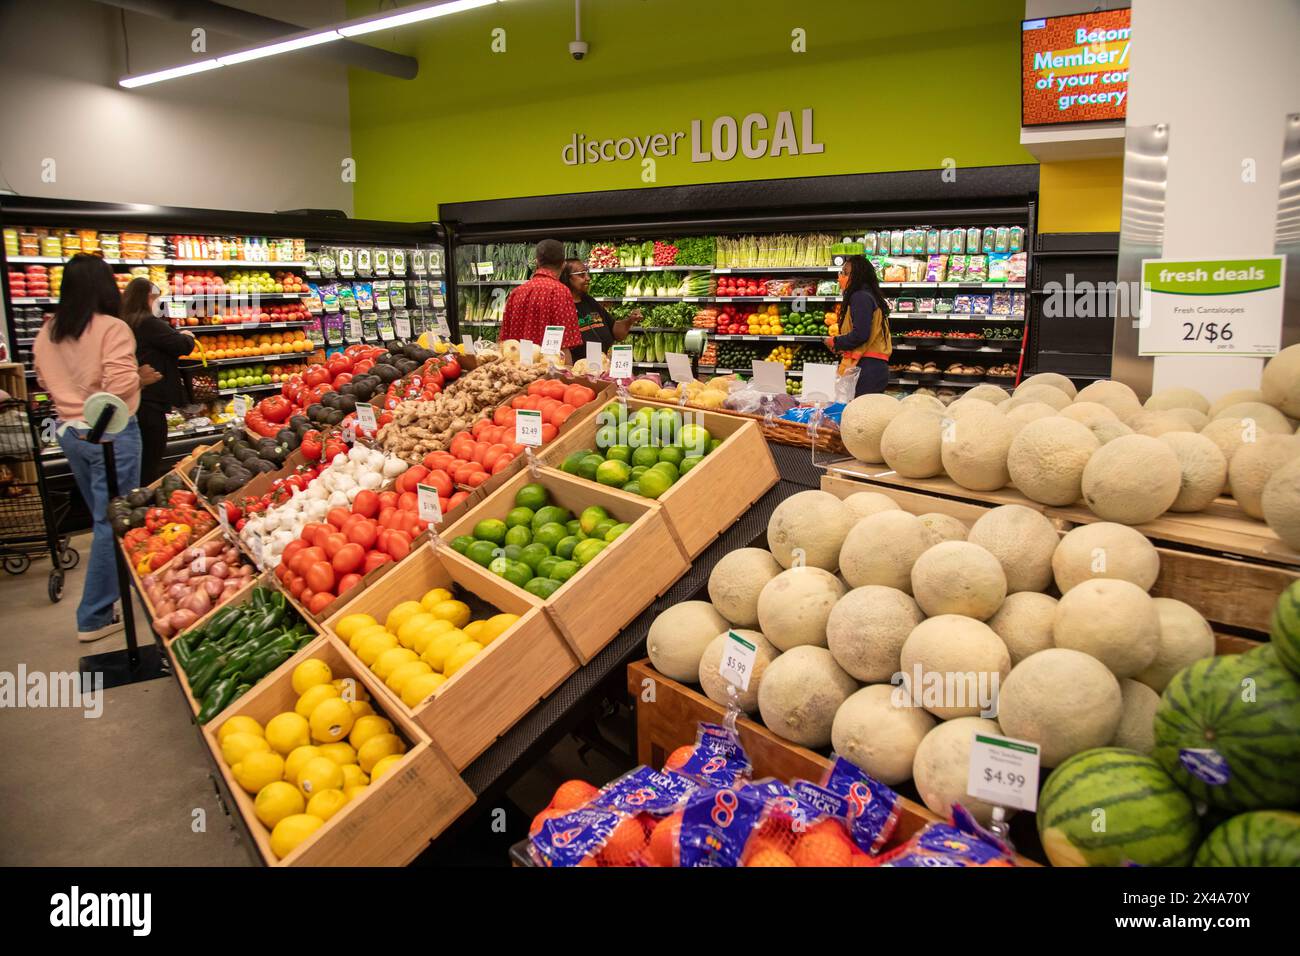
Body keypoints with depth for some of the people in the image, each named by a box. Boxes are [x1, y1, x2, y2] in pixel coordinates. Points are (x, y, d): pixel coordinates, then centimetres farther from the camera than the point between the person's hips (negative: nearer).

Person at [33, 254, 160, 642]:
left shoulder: (47, 332, 5)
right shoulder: (112, 329, -16)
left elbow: (46, 382, 15)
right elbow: (121, 386, -22)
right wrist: (140, 376, -4)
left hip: (70, 432, 7)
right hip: (110, 434, -7)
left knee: (103, 516, 22)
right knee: (113, 522, 1)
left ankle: (120, 580, 39)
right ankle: (94, 617, 5)